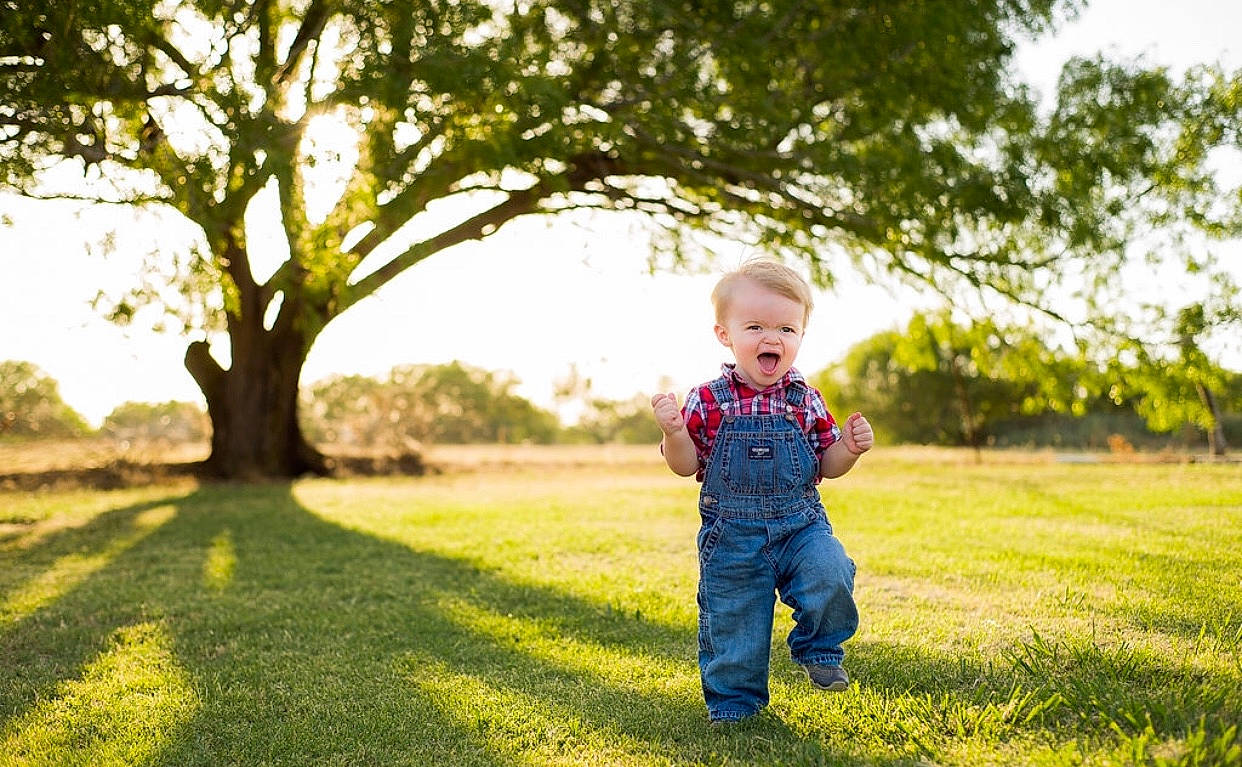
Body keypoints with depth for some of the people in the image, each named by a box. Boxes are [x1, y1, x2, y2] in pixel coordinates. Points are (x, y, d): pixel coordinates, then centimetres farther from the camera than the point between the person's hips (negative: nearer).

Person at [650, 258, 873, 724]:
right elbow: (687, 465, -2)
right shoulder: (708, 401, -5)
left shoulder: (806, 401, 1)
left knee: (831, 577, -24)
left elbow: (827, 466, 8)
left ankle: (818, 650, 5)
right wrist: (674, 432, -20)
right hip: (732, 536, -1)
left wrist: (850, 448, -12)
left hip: (800, 527, 1)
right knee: (730, 622, 7)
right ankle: (733, 702, 31)